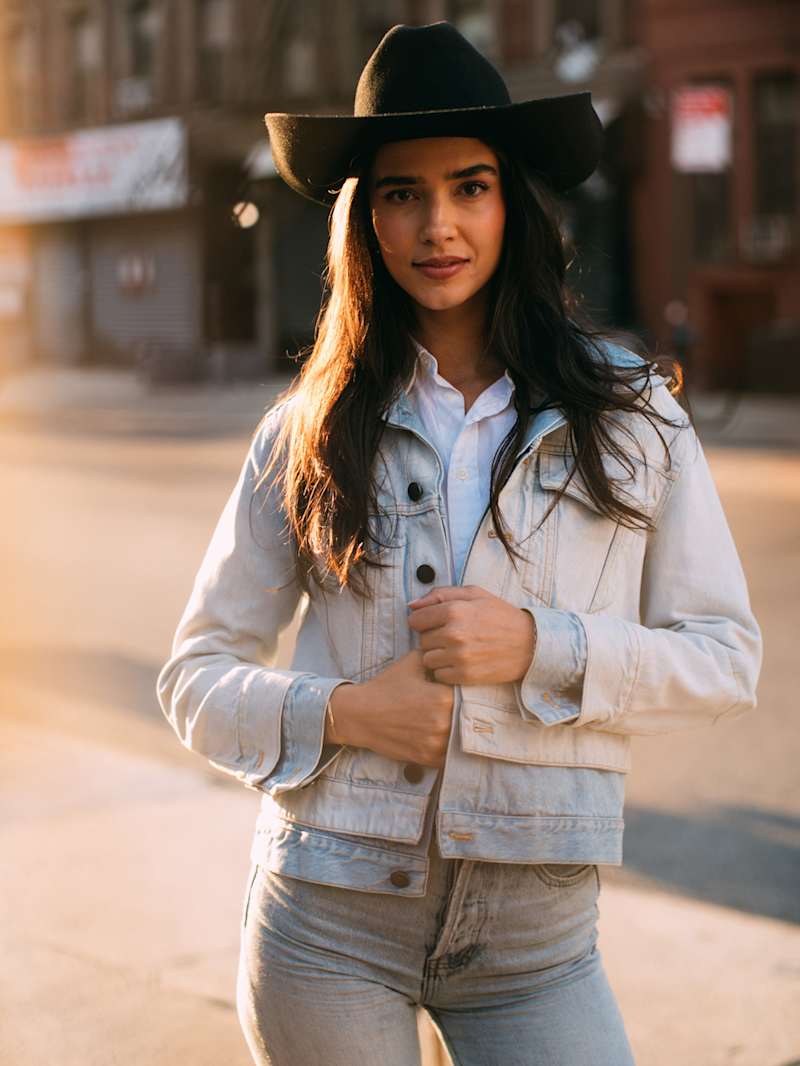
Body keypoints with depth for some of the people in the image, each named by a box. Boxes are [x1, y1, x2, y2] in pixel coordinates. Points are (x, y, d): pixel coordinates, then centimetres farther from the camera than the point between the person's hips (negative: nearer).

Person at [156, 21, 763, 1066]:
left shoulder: (631, 412, 0)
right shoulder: (309, 432, 0)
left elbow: (727, 658, 0)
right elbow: (198, 675, 4)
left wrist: (538, 647, -14)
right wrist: (339, 712, -14)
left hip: (536, 933, 0)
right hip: (329, 912, 0)